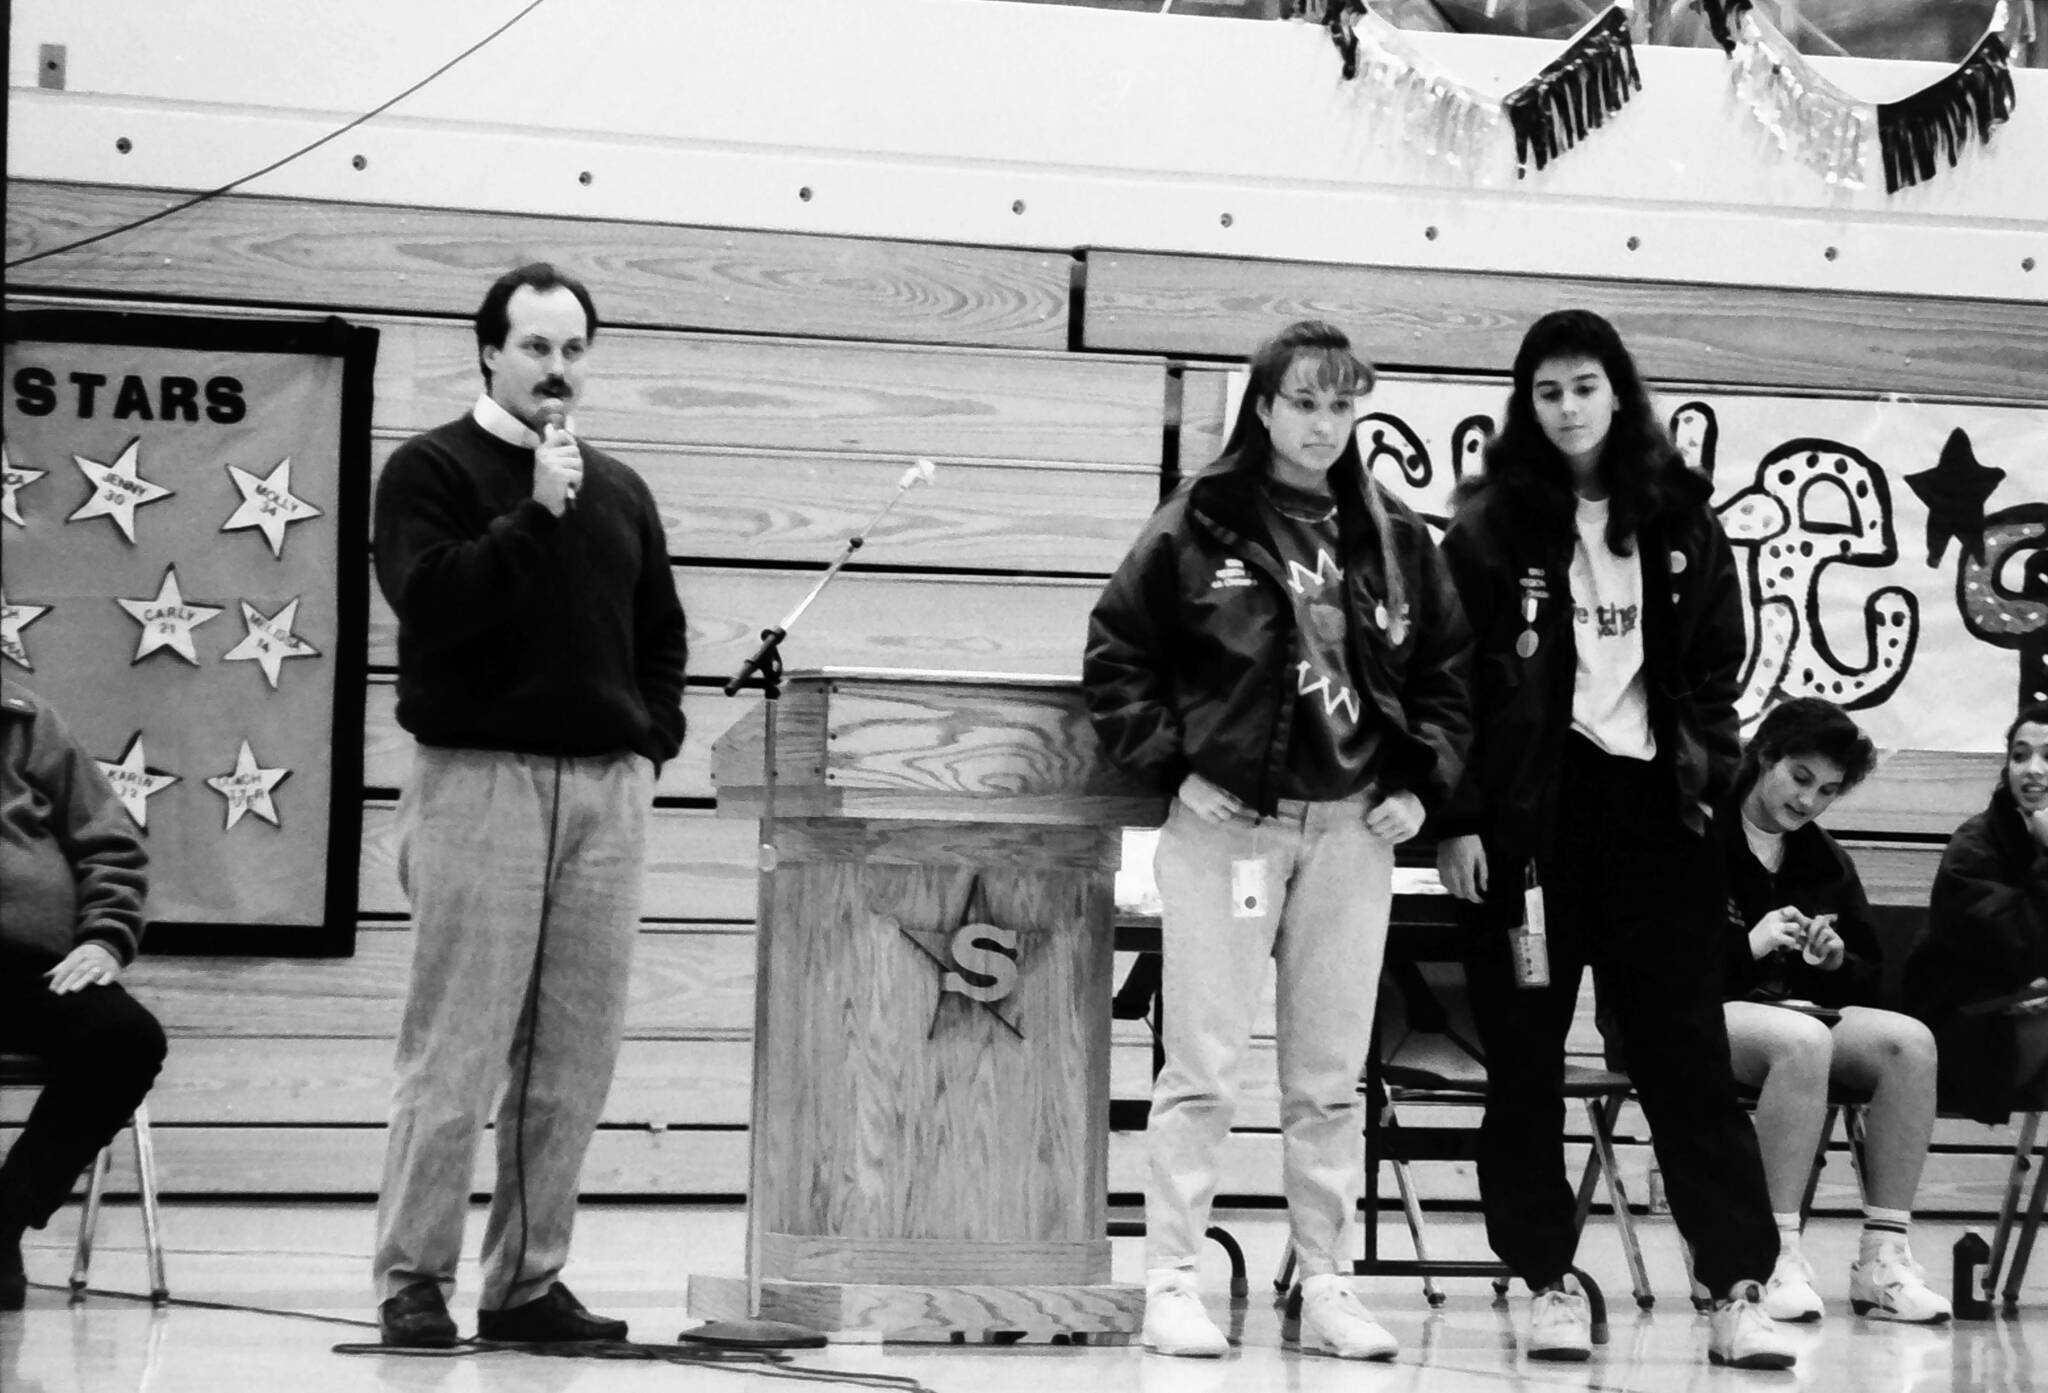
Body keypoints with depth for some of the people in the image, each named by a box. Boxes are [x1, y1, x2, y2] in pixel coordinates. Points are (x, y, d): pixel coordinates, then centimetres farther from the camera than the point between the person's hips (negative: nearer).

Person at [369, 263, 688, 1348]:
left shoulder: (620, 493, 19)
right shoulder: (433, 470, 2)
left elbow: (662, 637, 24)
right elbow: (430, 599, -13)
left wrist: (652, 740, 10)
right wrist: (535, 514, -16)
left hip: (606, 786, 5)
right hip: (477, 776, -5)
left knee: (574, 1060, 3)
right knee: (455, 1051, -8)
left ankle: (528, 1280, 8)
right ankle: (413, 1279, -3)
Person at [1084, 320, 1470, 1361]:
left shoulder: (1394, 541, 8)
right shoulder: (1197, 527, -3)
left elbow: (1446, 674, 15)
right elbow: (1118, 654, -1)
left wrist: (1420, 781, 4)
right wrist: (1172, 766, -8)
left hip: (1351, 828, 4)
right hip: (1225, 822, -4)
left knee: (1330, 1077, 7)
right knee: (1202, 1068, -4)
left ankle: (1323, 1286, 13)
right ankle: (1171, 1284, 0)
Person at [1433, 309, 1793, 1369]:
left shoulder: (1680, 523, 9)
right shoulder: (1490, 526, 1)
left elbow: (1716, 664, 13)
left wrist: (1703, 768, 0)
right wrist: (1458, 819, -8)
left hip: (1650, 805, 1)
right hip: (1526, 808, -1)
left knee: (1687, 1052, -2)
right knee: (1524, 1056, 2)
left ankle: (1739, 1292, -3)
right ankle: (1548, 1283, 10)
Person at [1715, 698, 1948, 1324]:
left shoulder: (1825, 861, 17)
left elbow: (1866, 980, 22)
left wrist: (1836, 962, -2)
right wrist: (1747, 947, -19)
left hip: (1794, 1010, 7)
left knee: (1911, 1041, -20)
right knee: (1803, 1040, -38)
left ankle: (1884, 1257, -22)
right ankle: (1780, 1255, -36)